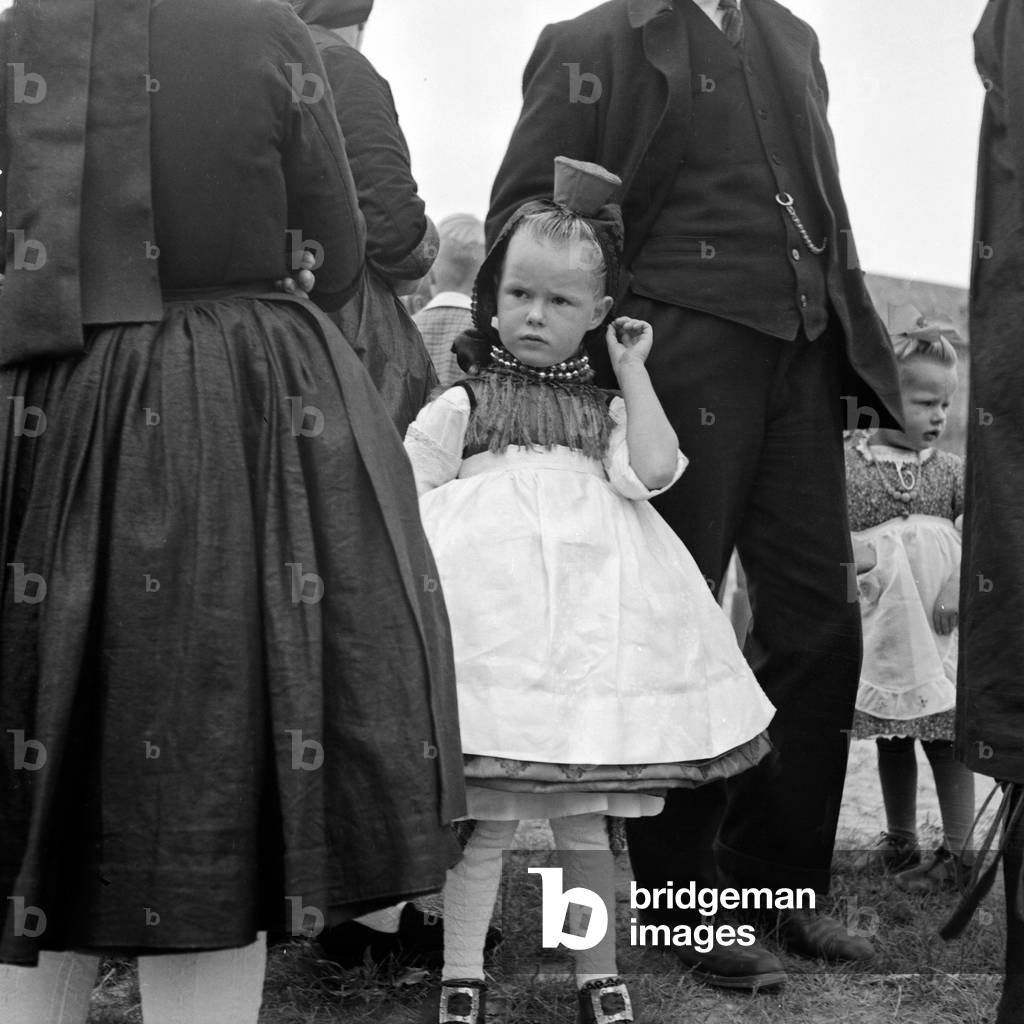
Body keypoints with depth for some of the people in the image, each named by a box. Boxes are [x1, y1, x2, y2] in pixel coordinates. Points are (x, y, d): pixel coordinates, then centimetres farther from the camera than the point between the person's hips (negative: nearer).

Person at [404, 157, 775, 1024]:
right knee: (486, 822, -1)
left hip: (593, 621, 2)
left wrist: (634, 369, 0)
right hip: (492, 618, -2)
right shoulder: (461, 407, 8)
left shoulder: (606, 410, 15)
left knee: (586, 824, 9)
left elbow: (654, 471, -4)